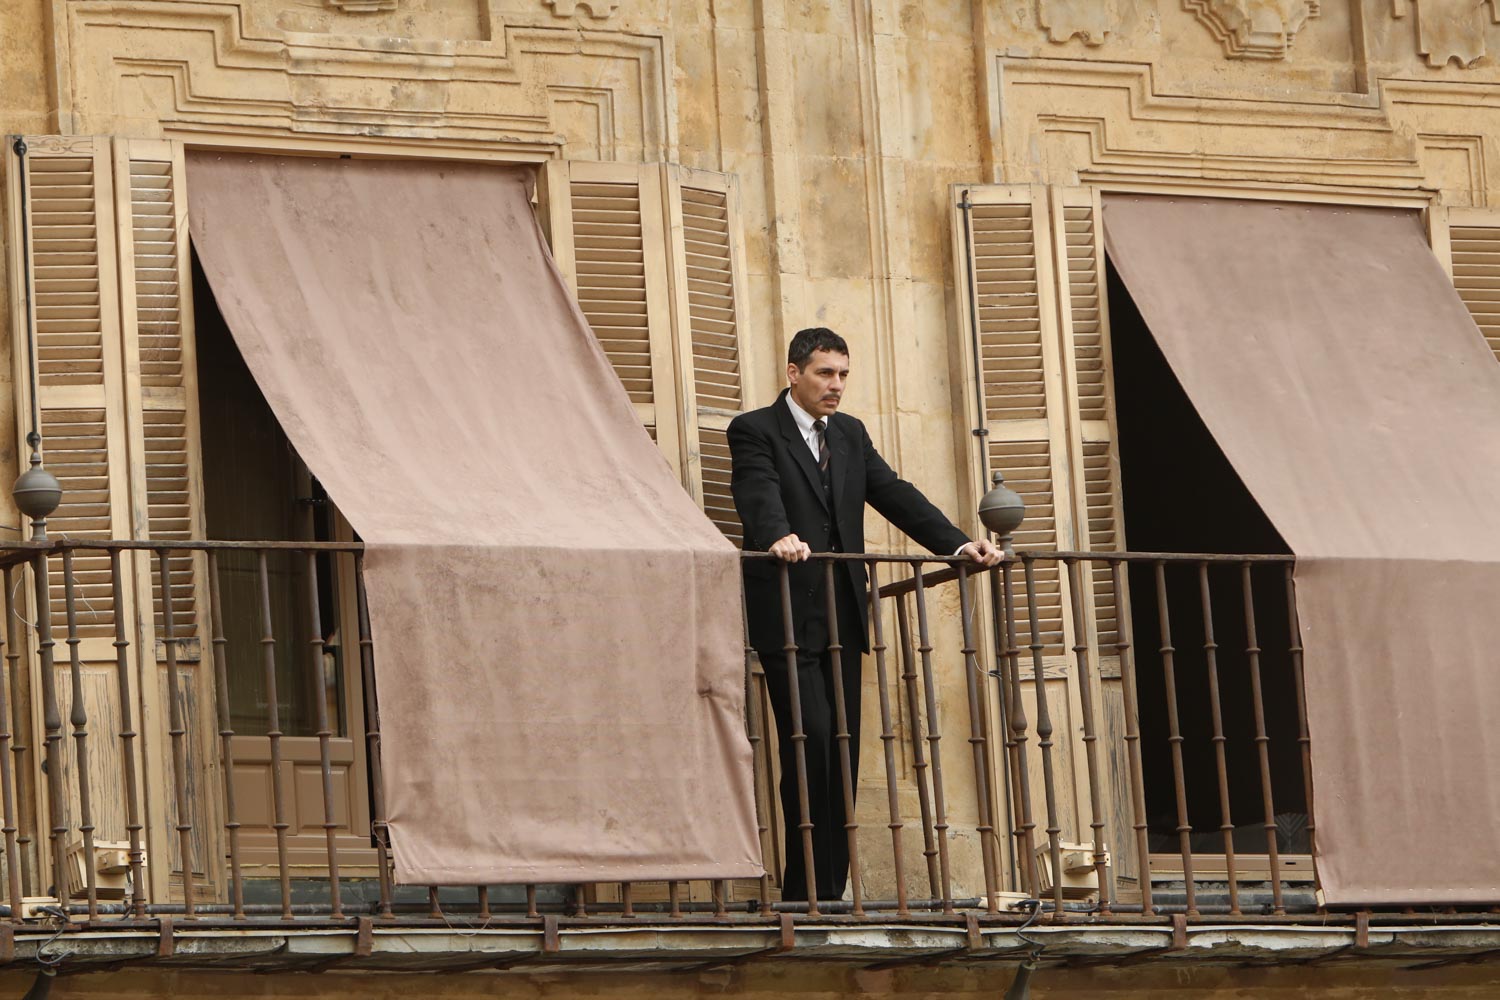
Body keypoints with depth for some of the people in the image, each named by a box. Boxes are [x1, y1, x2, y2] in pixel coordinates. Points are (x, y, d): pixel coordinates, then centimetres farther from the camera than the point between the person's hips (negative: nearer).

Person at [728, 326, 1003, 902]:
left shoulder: (850, 434, 18)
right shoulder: (755, 432, -3)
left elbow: (894, 495, 11)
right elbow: (759, 492, -21)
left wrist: (958, 545, -2)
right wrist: (778, 537, -43)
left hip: (842, 614, 7)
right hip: (787, 614, -7)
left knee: (843, 750, 5)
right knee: (811, 740, -13)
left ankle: (830, 890, 9)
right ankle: (807, 892, -8)